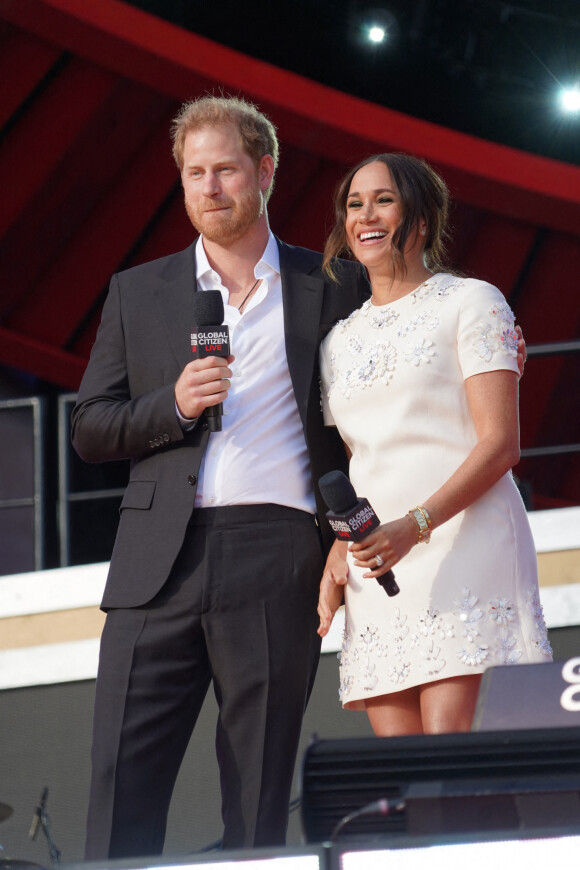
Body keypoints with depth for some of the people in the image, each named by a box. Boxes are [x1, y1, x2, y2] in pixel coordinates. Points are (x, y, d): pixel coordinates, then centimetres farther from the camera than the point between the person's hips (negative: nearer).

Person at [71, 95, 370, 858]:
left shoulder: (335, 289, 11)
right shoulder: (138, 293, 16)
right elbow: (90, 430, 13)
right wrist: (172, 405, -5)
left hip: (278, 560, -2)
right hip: (159, 562, 2)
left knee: (258, 804, -2)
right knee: (122, 794, -6)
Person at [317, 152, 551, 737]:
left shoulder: (469, 303, 4)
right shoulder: (340, 339, 22)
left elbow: (500, 443, -6)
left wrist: (415, 525, -19)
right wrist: (337, 555, 5)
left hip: (464, 546, -5)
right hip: (374, 562, 5)